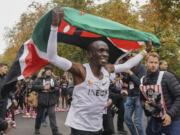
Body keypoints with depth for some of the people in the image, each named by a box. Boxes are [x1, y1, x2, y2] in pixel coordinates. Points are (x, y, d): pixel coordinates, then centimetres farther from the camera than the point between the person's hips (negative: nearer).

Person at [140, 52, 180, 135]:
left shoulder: (167, 77, -13)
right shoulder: (142, 80, 4)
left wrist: (170, 114, -21)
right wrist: (145, 104, -2)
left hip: (172, 120, -5)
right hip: (154, 120, 6)